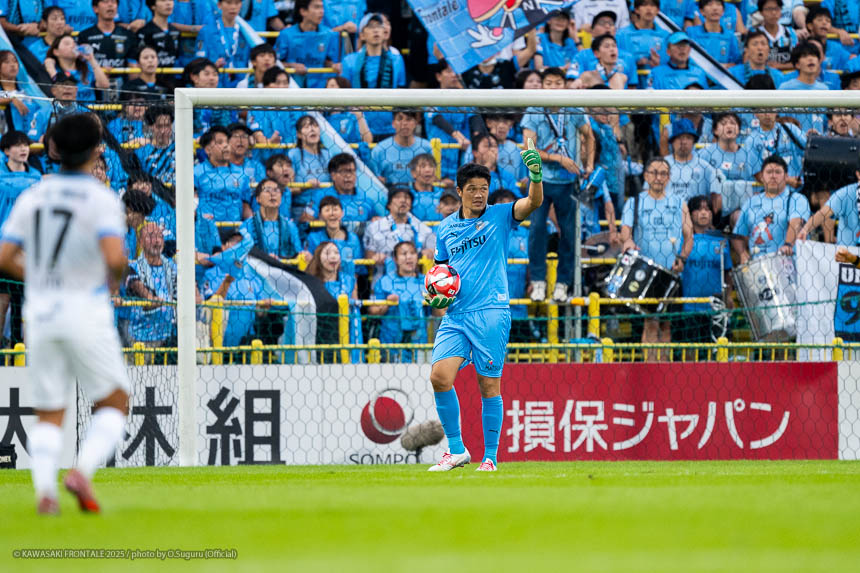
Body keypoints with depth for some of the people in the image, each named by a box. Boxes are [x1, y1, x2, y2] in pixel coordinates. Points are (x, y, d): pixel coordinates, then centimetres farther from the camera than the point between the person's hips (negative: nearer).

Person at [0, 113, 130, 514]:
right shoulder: (101, 199, -8)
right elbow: (115, 258, -21)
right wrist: (115, 277, 1)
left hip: (40, 315, 4)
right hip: (85, 312, -4)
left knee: (48, 415, 10)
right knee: (114, 404, 10)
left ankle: (44, 487, -11)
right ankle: (82, 470, -13)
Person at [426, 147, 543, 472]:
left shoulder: (500, 216, 3)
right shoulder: (446, 228, 14)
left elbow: (534, 202, -13)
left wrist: (535, 174, -33)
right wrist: (435, 296, 3)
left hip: (491, 314, -3)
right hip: (455, 315, 3)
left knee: (489, 385, -2)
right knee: (440, 376, -12)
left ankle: (490, 457, 8)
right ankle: (456, 450, 0)